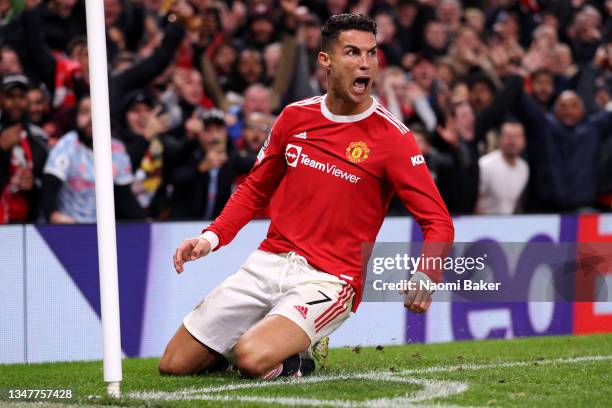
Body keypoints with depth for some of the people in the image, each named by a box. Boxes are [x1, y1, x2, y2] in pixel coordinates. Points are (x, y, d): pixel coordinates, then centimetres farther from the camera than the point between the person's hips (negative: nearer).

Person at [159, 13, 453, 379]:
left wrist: (426, 276, -30)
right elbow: (255, 190, 19)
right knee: (174, 365, 1)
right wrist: (212, 237, 3)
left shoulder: (391, 137, -8)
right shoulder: (295, 117, 5)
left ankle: (295, 354, 3)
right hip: (269, 263, 5)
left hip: (329, 280, -5)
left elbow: (438, 222, -10)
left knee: (253, 360, -31)